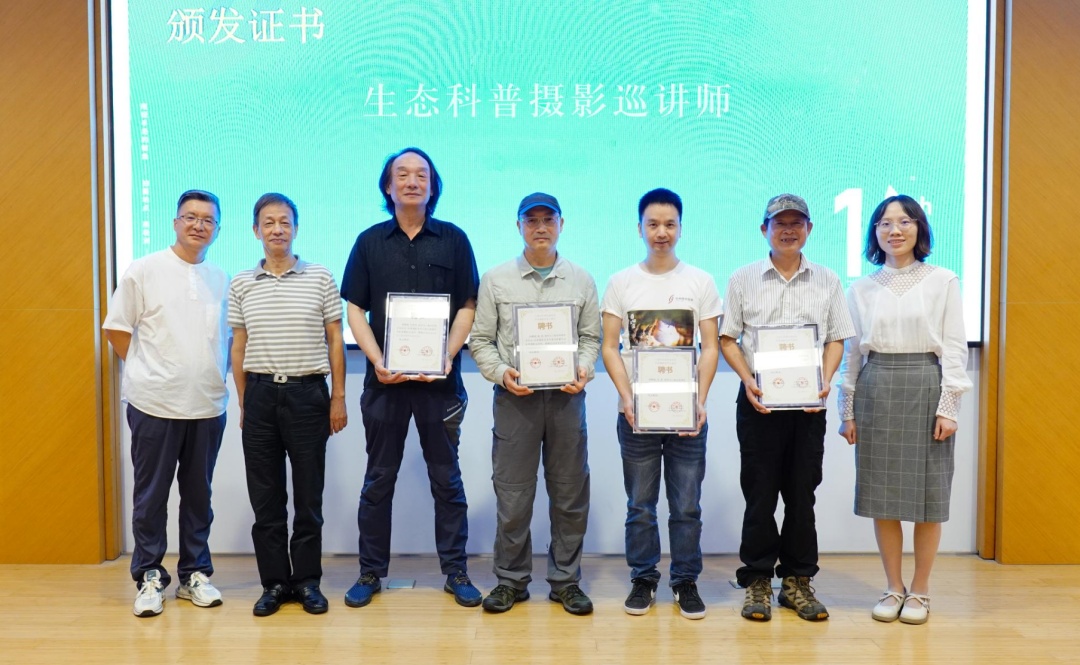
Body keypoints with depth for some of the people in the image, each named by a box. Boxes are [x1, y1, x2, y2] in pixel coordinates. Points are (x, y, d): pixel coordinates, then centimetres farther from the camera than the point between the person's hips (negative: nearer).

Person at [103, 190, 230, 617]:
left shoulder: (222, 279, 8)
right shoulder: (144, 270, -2)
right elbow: (117, 329, 1)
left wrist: (217, 376, 6)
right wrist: (148, 373, 2)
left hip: (208, 405, 3)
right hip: (155, 404, -3)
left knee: (198, 494, 12)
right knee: (151, 494, 6)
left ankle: (195, 574, 23)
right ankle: (149, 577, 19)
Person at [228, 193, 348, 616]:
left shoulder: (320, 279, 1)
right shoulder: (241, 284, 6)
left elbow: (335, 341, 3)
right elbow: (239, 347, 10)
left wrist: (338, 398, -1)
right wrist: (243, 403, 7)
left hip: (308, 394, -2)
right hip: (260, 394, 2)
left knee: (309, 493, 6)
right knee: (265, 495, 8)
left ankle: (307, 580, 19)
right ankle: (274, 581, 20)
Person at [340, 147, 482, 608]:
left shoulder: (453, 240, 5)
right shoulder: (370, 242, 7)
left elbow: (467, 306, 3)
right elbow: (355, 309, 4)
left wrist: (447, 355, -12)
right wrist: (377, 361, -10)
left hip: (440, 380, -1)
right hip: (384, 379, 1)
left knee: (446, 478, 7)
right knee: (379, 478, 10)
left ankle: (456, 571, 18)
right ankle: (371, 572, 21)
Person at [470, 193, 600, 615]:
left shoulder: (581, 280, 8)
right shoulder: (496, 279, 4)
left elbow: (591, 336, 10)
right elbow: (481, 339, 5)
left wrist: (584, 369, -8)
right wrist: (501, 372, -11)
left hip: (566, 396, 1)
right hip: (514, 396, -1)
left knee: (570, 494, 8)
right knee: (512, 494, 5)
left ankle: (566, 580, 22)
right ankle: (511, 580, 20)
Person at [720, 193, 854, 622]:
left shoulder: (827, 282, 9)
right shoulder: (743, 279, 5)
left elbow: (836, 340, 10)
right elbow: (727, 338, 4)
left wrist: (824, 381, -7)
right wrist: (748, 380, -10)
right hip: (758, 399, -1)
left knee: (802, 492, 7)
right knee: (760, 492, 3)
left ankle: (797, 580, 20)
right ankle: (758, 582, 14)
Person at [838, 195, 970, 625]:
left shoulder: (943, 282, 2)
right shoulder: (862, 288, 8)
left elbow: (954, 347, -1)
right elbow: (852, 351, 9)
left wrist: (948, 406, -9)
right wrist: (847, 411, 7)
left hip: (925, 388, -2)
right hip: (875, 391, 2)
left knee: (926, 494, 3)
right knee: (882, 494, 5)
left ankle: (920, 591, 18)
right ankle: (893, 588, 18)